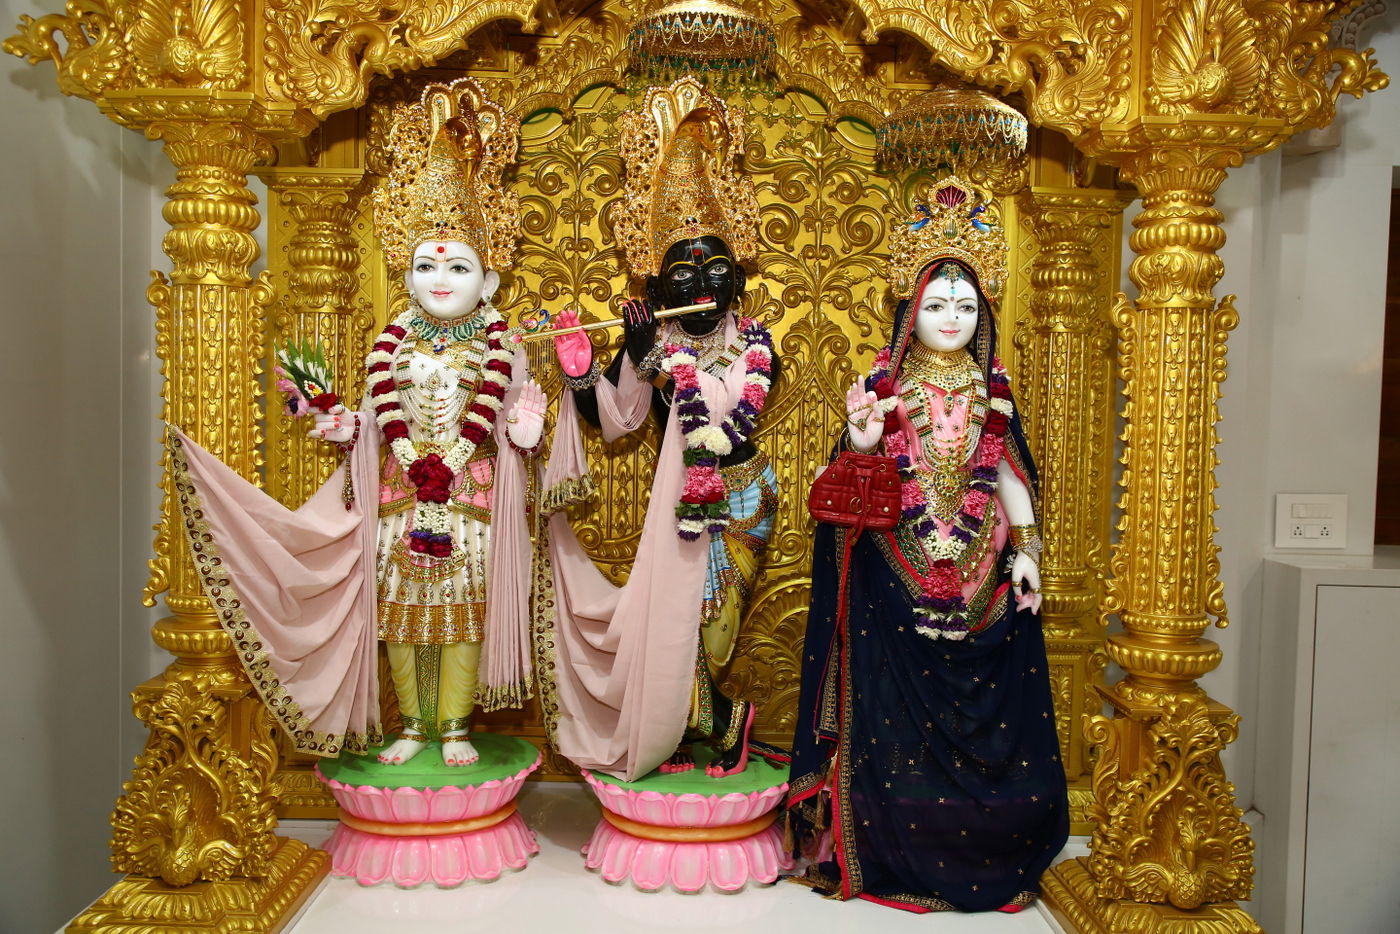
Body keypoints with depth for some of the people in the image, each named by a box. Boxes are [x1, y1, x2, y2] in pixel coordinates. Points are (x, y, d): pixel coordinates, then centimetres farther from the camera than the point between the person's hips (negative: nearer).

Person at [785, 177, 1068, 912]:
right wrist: (862, 439, -23)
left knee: (982, 704, 5)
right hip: (896, 566, -2)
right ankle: (892, 855, 17)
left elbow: (1010, 476, 7)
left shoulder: (990, 389, 7)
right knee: (896, 701, 2)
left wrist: (1025, 551, 0)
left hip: (979, 567, 2)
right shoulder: (884, 384, 1)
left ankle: (985, 857, 20)